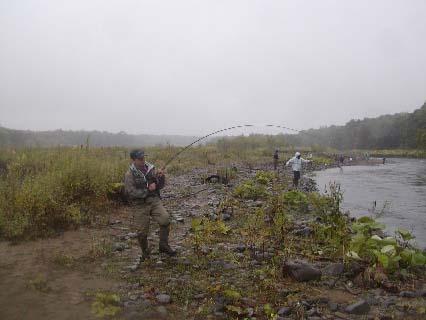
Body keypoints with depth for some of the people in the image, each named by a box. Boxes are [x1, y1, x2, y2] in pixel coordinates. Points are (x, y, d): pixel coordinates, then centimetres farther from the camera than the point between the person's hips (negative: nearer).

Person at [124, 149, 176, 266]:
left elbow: (160, 186, 7)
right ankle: (145, 253, 29)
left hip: (155, 201, 2)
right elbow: (131, 192, -14)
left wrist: (161, 177, -13)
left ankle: (163, 245, -3)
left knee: (165, 219, -22)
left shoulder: (151, 169, 5)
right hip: (140, 205, -2)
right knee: (142, 232, 2)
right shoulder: (130, 175, -5)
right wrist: (148, 190, -14)